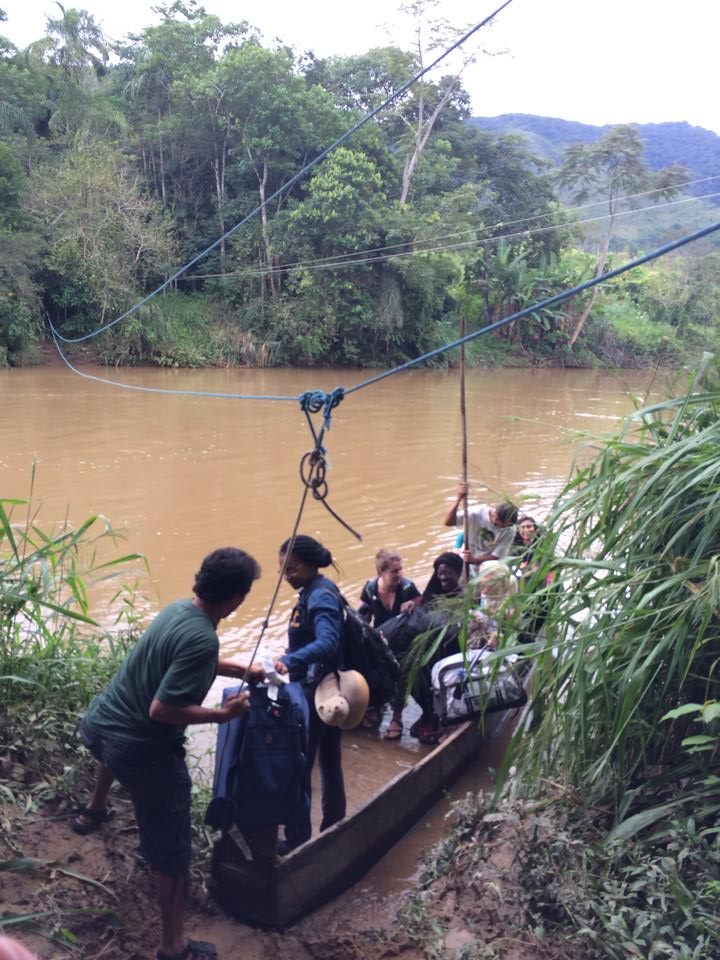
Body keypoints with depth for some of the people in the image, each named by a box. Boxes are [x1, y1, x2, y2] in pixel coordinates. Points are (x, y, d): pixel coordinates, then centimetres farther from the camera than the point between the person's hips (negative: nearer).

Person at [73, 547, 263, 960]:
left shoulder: (179, 608, -1)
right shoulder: (203, 639, -28)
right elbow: (162, 709, -30)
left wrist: (245, 671, 18)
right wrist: (224, 714, -19)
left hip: (100, 722, 10)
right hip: (143, 752, -9)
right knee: (173, 853, 7)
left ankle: (94, 810, 72)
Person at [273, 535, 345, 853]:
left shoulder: (320, 596, -20)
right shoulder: (315, 591, 9)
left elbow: (327, 643, -35)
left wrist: (289, 661, -47)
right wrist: (293, 657, 18)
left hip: (315, 692, -10)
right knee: (329, 761, 19)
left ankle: (297, 841, 11)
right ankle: (333, 829, 32)